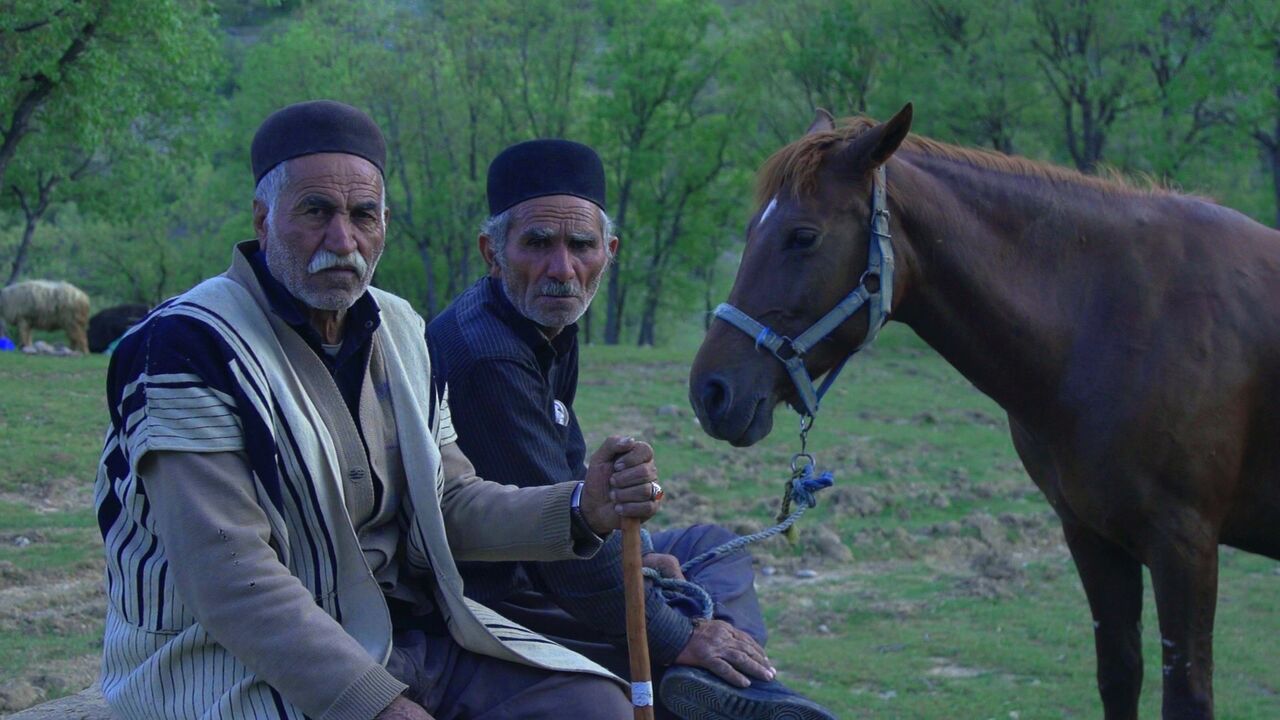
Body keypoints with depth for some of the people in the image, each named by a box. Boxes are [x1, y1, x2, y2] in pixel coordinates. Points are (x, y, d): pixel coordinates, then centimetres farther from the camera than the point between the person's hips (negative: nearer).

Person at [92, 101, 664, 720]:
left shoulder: (399, 330, 12)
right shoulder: (191, 346, -14)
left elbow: (447, 505, 14)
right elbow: (229, 580, -21)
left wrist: (580, 510, -5)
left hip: (409, 633, 8)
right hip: (244, 664, -8)